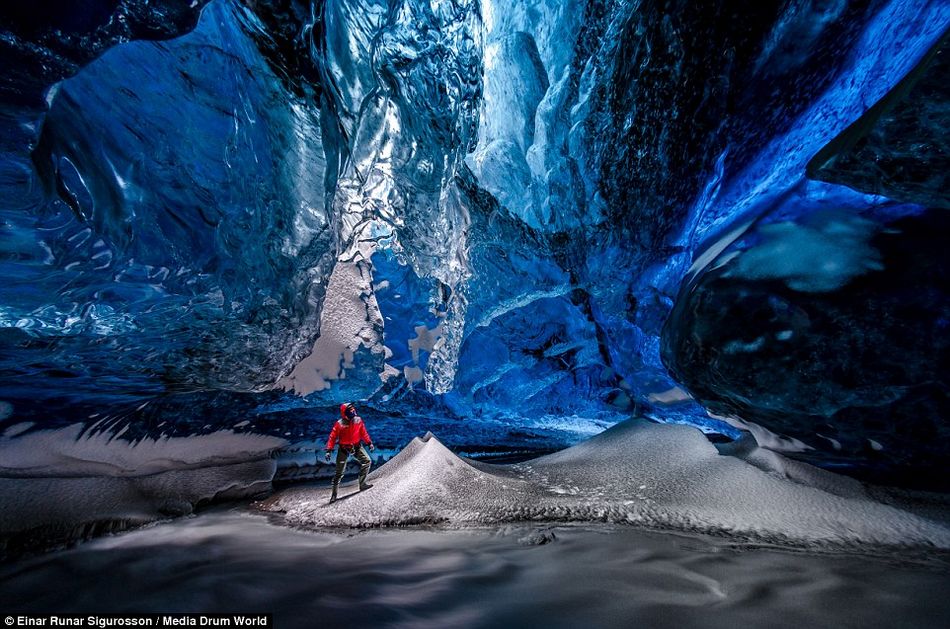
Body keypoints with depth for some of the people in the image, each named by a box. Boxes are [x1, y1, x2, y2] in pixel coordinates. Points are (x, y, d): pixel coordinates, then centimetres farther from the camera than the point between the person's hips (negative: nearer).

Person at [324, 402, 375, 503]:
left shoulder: (358, 420, -9)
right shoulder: (339, 424, -19)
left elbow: (363, 433, 4)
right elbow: (332, 437, -12)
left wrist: (369, 443, 1)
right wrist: (329, 450, -15)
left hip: (357, 446, 3)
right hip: (344, 449, -3)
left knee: (367, 461, -13)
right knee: (339, 472, 3)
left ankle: (362, 484, -7)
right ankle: (334, 493, 20)